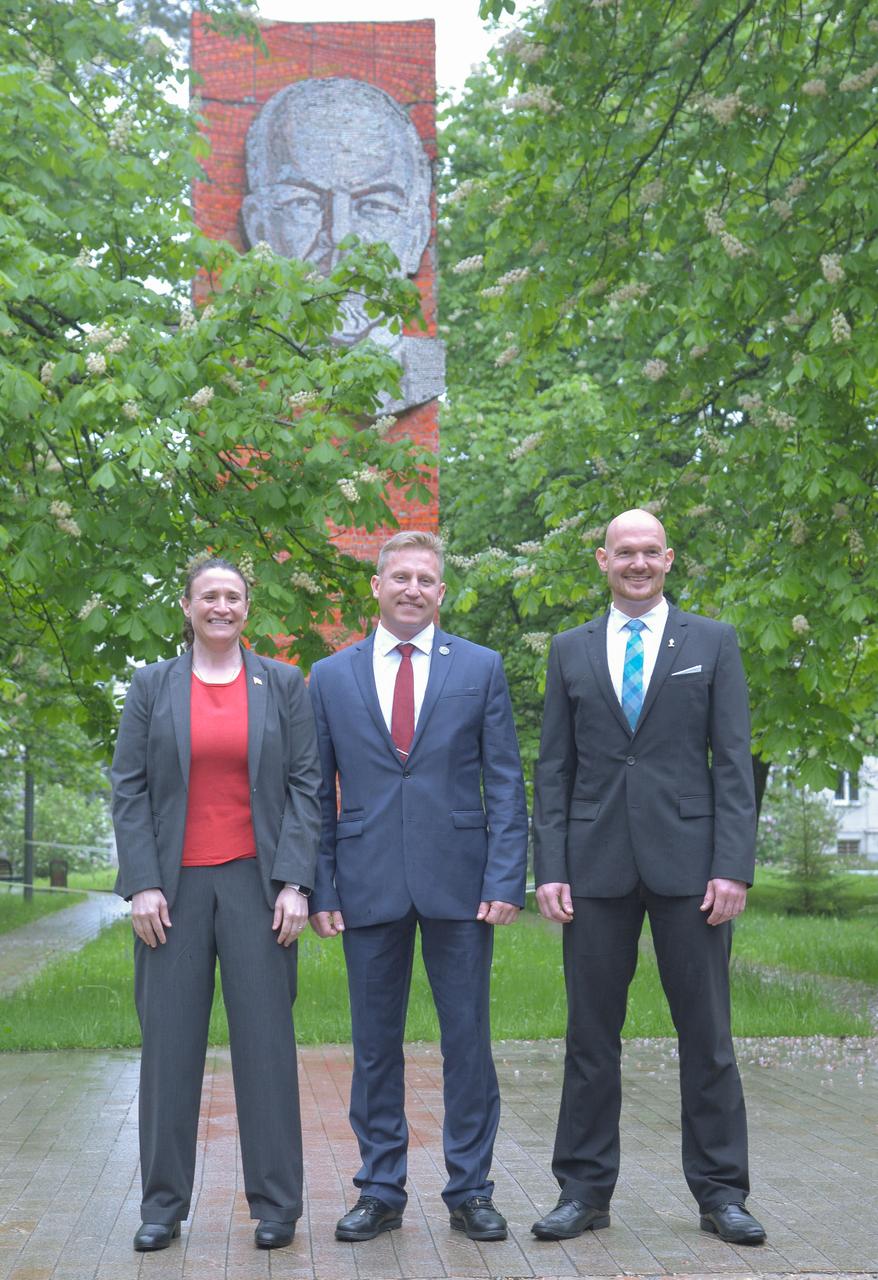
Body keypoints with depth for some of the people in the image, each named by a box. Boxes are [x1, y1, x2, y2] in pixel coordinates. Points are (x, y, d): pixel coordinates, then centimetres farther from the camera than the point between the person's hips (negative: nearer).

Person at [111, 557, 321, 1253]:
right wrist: (142, 885, -6)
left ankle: (275, 1204, 11)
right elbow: (128, 790, 4)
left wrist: (294, 882, -6)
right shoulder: (153, 686, 7)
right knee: (170, 1043, 4)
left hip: (257, 882, 0)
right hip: (175, 884, 1)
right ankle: (163, 1205, 14)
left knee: (266, 1040, 1)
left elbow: (306, 787, 3)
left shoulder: (284, 684, 6)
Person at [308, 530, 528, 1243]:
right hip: (368, 883, 1)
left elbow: (505, 782, 3)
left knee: (468, 1039, 4)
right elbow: (317, 795, 9)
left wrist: (506, 878, -7)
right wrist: (320, 888, 0)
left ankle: (471, 1190, 17)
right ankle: (381, 1192, 20)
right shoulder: (330, 678, 8)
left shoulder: (480, 668, 6)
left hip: (459, 881, -1)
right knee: (375, 1044, 8)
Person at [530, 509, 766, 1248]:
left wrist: (734, 865, -8)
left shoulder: (713, 643, 6)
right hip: (596, 867, 2)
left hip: (688, 862, -1)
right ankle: (586, 1190, 17)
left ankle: (721, 1192, 16)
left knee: (707, 1033, 4)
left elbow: (734, 764, 1)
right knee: (591, 1034, 7)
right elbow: (554, 770, 8)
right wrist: (549, 868, -1)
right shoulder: (570, 651, 11)